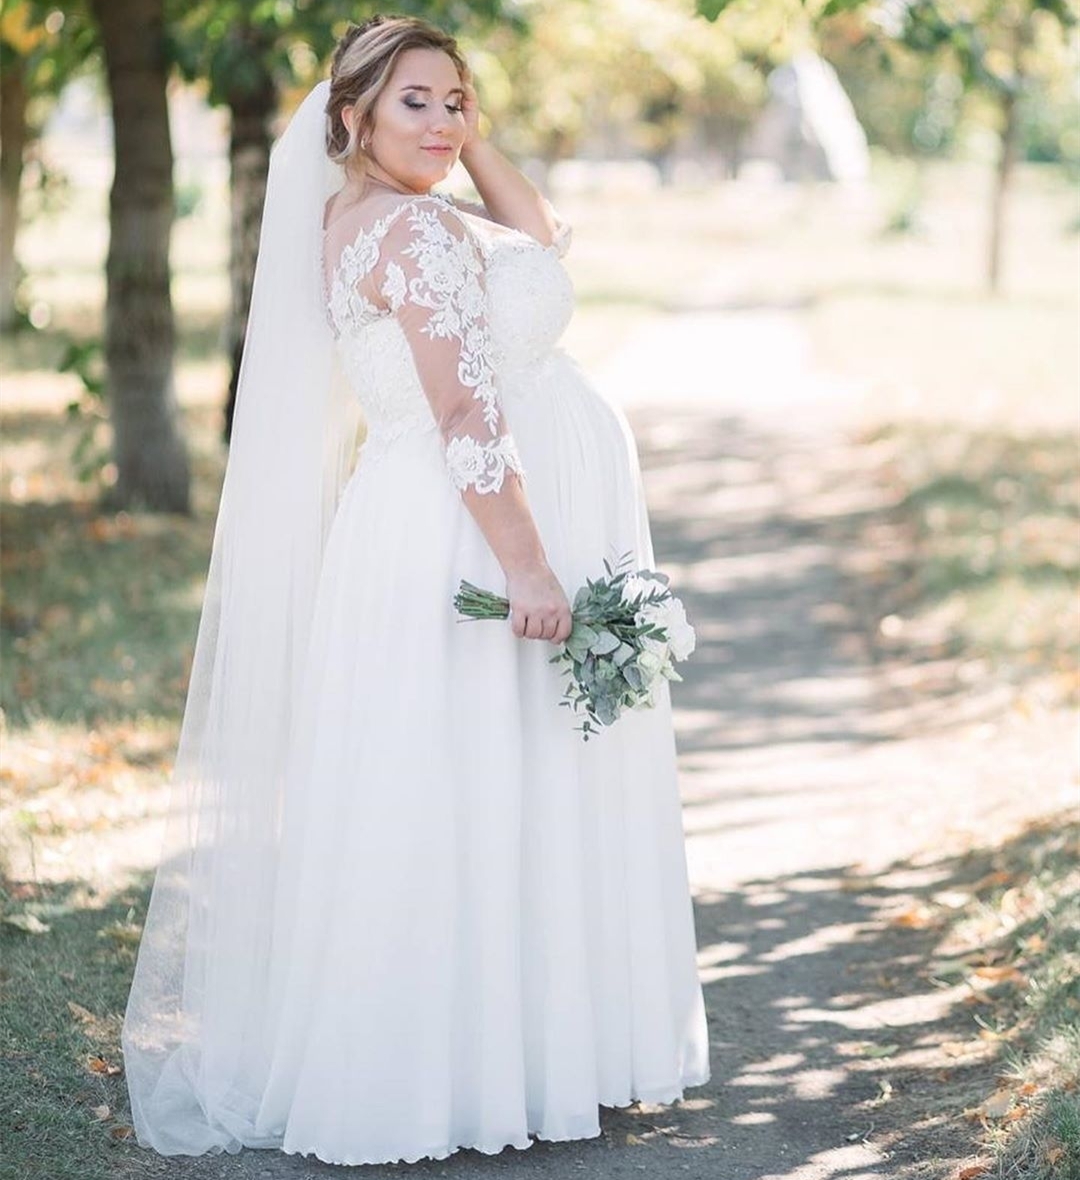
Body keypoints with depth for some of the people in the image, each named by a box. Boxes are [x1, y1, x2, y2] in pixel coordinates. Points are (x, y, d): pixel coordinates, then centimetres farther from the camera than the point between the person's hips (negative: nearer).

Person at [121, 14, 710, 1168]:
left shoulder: (370, 218, 15)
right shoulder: (414, 229, -15)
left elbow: (545, 243, 23)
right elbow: (465, 415, -22)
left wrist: (472, 142, 13)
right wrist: (529, 567, -25)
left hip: (454, 542, 10)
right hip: (467, 542, -10)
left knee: (466, 812, 14)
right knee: (470, 811, -4)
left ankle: (494, 1047, 24)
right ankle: (465, 1072, 3)